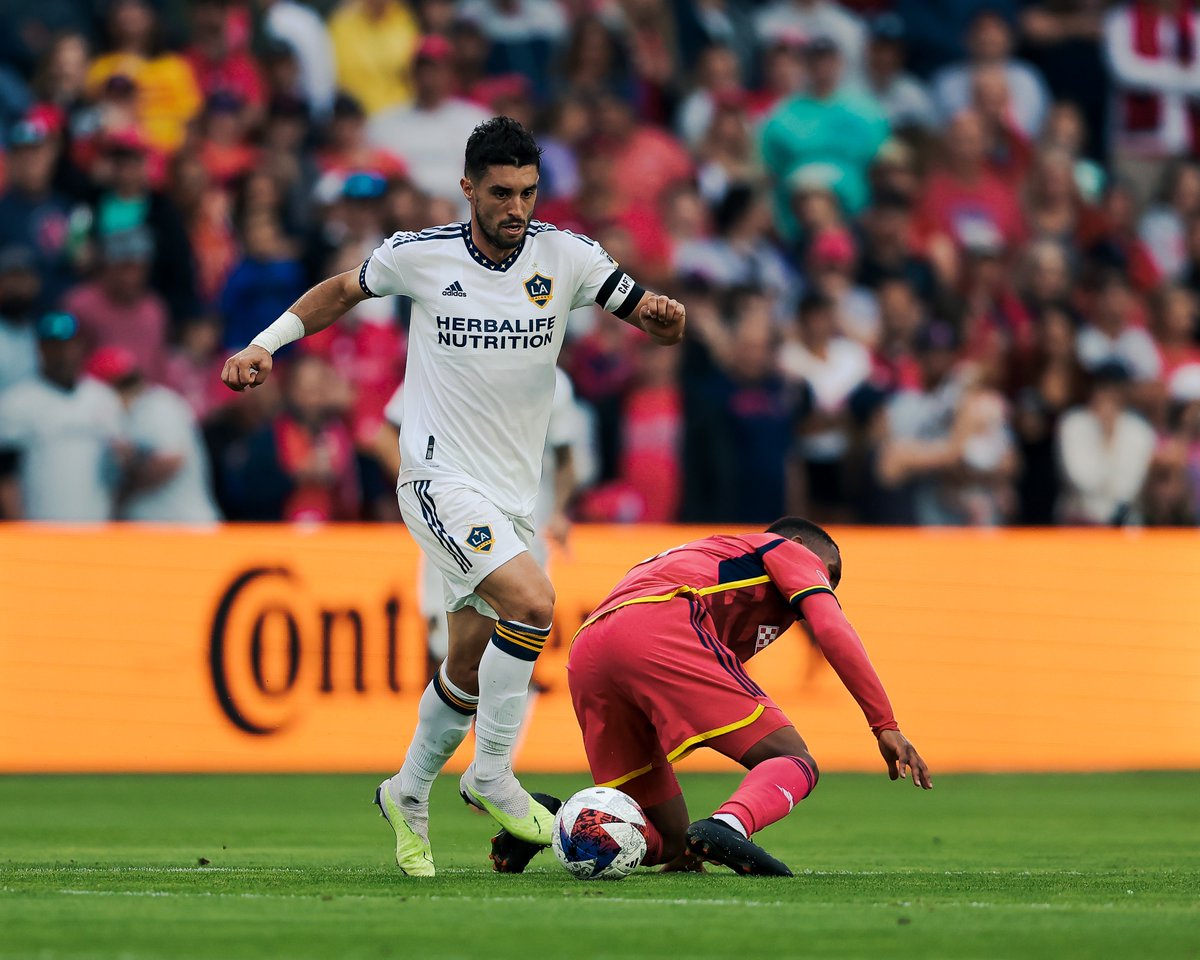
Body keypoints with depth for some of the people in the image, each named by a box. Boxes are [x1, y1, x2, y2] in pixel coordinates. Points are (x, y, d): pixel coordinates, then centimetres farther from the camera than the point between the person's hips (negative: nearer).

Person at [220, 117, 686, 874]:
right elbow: (345, 289, 13)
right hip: (441, 478, -4)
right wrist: (265, 346, 4)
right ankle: (492, 775, -11)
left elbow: (657, 324, 1)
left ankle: (409, 794, 34)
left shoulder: (566, 256, -3)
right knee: (532, 601, -26)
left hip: (514, 493, 4)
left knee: (471, 663, 11)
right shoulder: (420, 255, -6)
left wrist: (666, 315, -22)